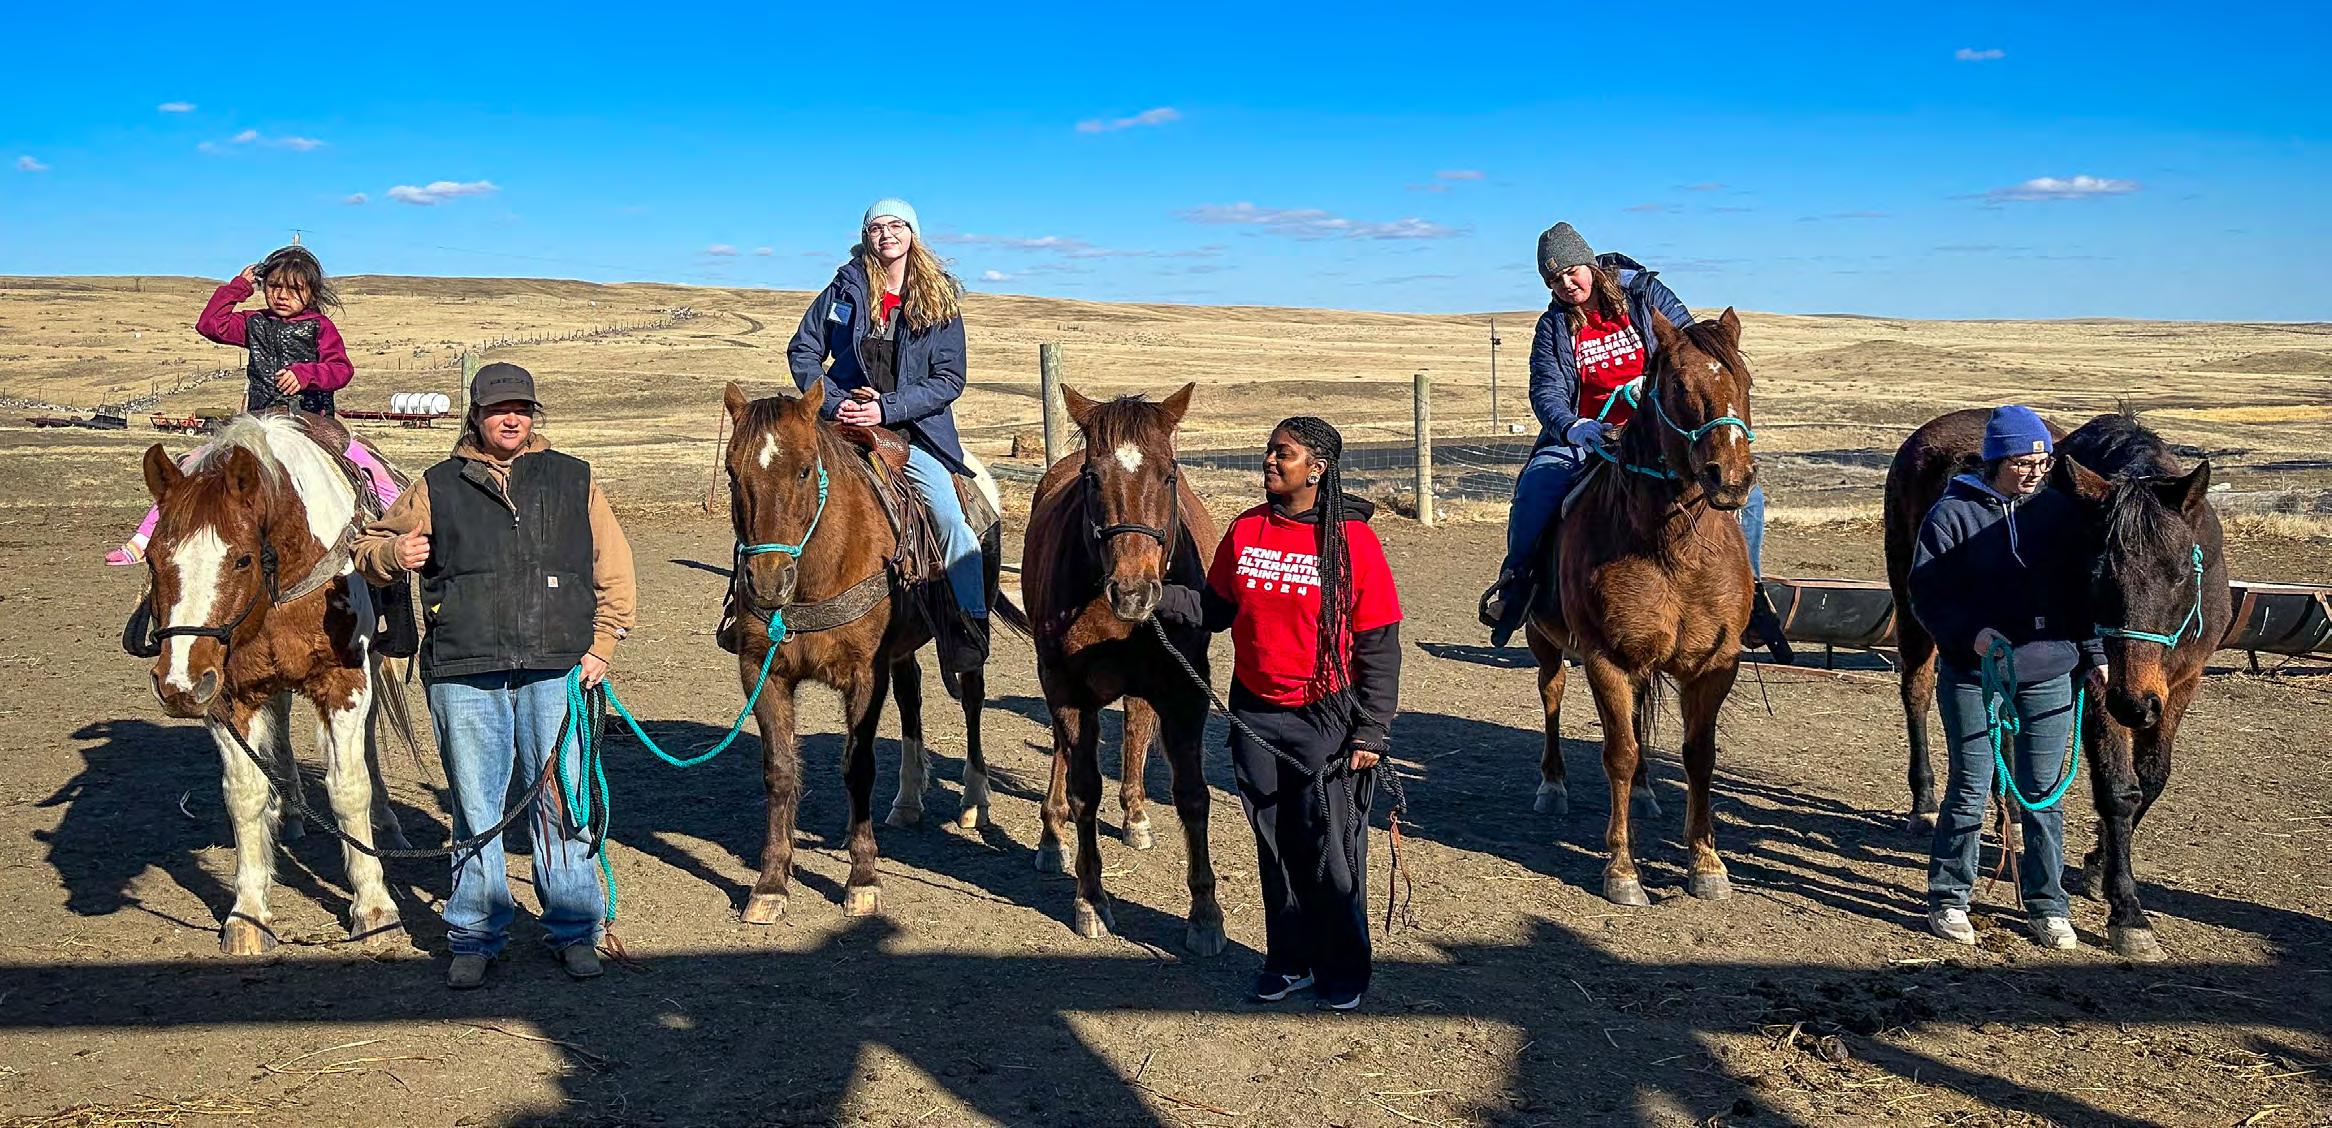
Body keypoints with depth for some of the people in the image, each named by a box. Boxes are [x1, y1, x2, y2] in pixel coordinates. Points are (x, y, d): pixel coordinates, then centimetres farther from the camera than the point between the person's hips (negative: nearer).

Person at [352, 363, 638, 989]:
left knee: (561, 802, 4)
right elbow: (368, 547, 16)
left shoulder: (575, 481, 11)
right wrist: (394, 552, -7)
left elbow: (613, 568, 12)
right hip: (464, 676, 0)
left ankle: (574, 929, 16)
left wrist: (602, 644, 3)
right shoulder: (438, 487, 10)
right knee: (475, 809, 7)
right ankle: (475, 936, 20)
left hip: (556, 672, 0)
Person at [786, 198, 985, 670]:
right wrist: (832, 402, -8)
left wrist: (888, 406, -15)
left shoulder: (940, 299, 3)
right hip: (846, 422, 2)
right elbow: (803, 351, 8)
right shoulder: (845, 288, 6)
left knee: (950, 520, -18)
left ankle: (972, 628, -7)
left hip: (913, 430, -2)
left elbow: (950, 379, -3)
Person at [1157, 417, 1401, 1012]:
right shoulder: (1245, 531, 2)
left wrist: (1372, 732, -11)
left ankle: (1343, 970, 21)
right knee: (1275, 845, 14)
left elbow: (1379, 646, -9)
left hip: (1327, 718, -4)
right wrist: (1154, 593, -7)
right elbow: (1214, 609, 10)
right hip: (1256, 716, 4)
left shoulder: (1353, 538, -11)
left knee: (1331, 850, 4)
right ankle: (1289, 959, 30)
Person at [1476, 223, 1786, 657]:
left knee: (1746, 494, -16)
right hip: (1585, 434, 0)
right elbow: (1546, 391, -9)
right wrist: (1571, 427, -31)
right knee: (1535, 484, -31)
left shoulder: (1646, 295, 2)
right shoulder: (1554, 328, 4)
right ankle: (1515, 578, -8)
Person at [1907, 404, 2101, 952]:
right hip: (1972, 675, -3)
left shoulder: (2060, 511, 5)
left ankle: (2047, 903, 22)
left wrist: (2093, 654, 5)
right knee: (1970, 789, 3)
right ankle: (1947, 899, 17)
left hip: (2049, 675, 3)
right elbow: (1926, 594, -8)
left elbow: (2081, 592, 12)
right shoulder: (1953, 514, -7)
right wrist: (1971, 633, -22)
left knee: (2043, 793, 9)